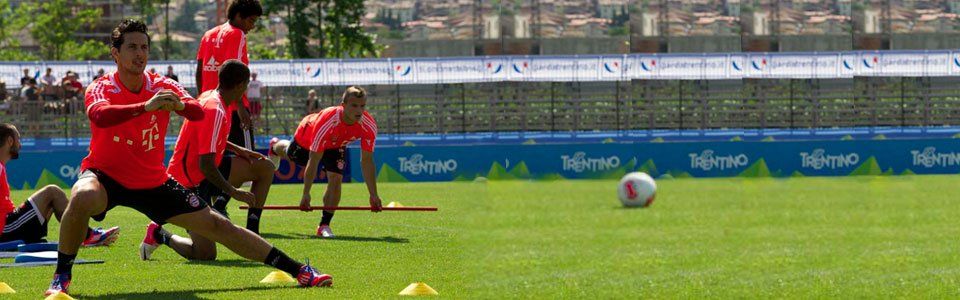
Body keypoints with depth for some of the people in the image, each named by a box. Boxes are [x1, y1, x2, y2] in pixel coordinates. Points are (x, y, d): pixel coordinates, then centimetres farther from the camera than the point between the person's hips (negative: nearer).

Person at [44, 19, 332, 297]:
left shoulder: (163, 86, -4)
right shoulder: (102, 88, -15)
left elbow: (198, 113, -21)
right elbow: (100, 115, -39)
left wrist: (179, 105, -44)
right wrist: (145, 106, -52)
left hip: (153, 181, 3)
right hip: (105, 175, -3)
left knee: (216, 224, 2)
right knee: (82, 198, -39)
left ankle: (297, 270, 7)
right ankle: (62, 275, -19)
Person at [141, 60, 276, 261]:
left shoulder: (209, 97, 4)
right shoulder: (215, 111, -25)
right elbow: (206, 165, -28)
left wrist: (237, 150, 13)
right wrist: (234, 192, -19)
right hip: (190, 183, -10)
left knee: (265, 168, 6)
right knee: (205, 254, -15)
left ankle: (252, 233, 11)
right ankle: (159, 235, 9)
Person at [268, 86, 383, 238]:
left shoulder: (369, 126, -38)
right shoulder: (326, 122, -49)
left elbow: (367, 161, -26)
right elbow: (313, 161, -43)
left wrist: (373, 195, -27)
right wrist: (306, 194, -42)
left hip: (336, 145, 2)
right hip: (306, 137, -2)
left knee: (335, 179, -20)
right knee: (291, 155, 30)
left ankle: (324, 225, -4)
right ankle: (275, 147, 69)